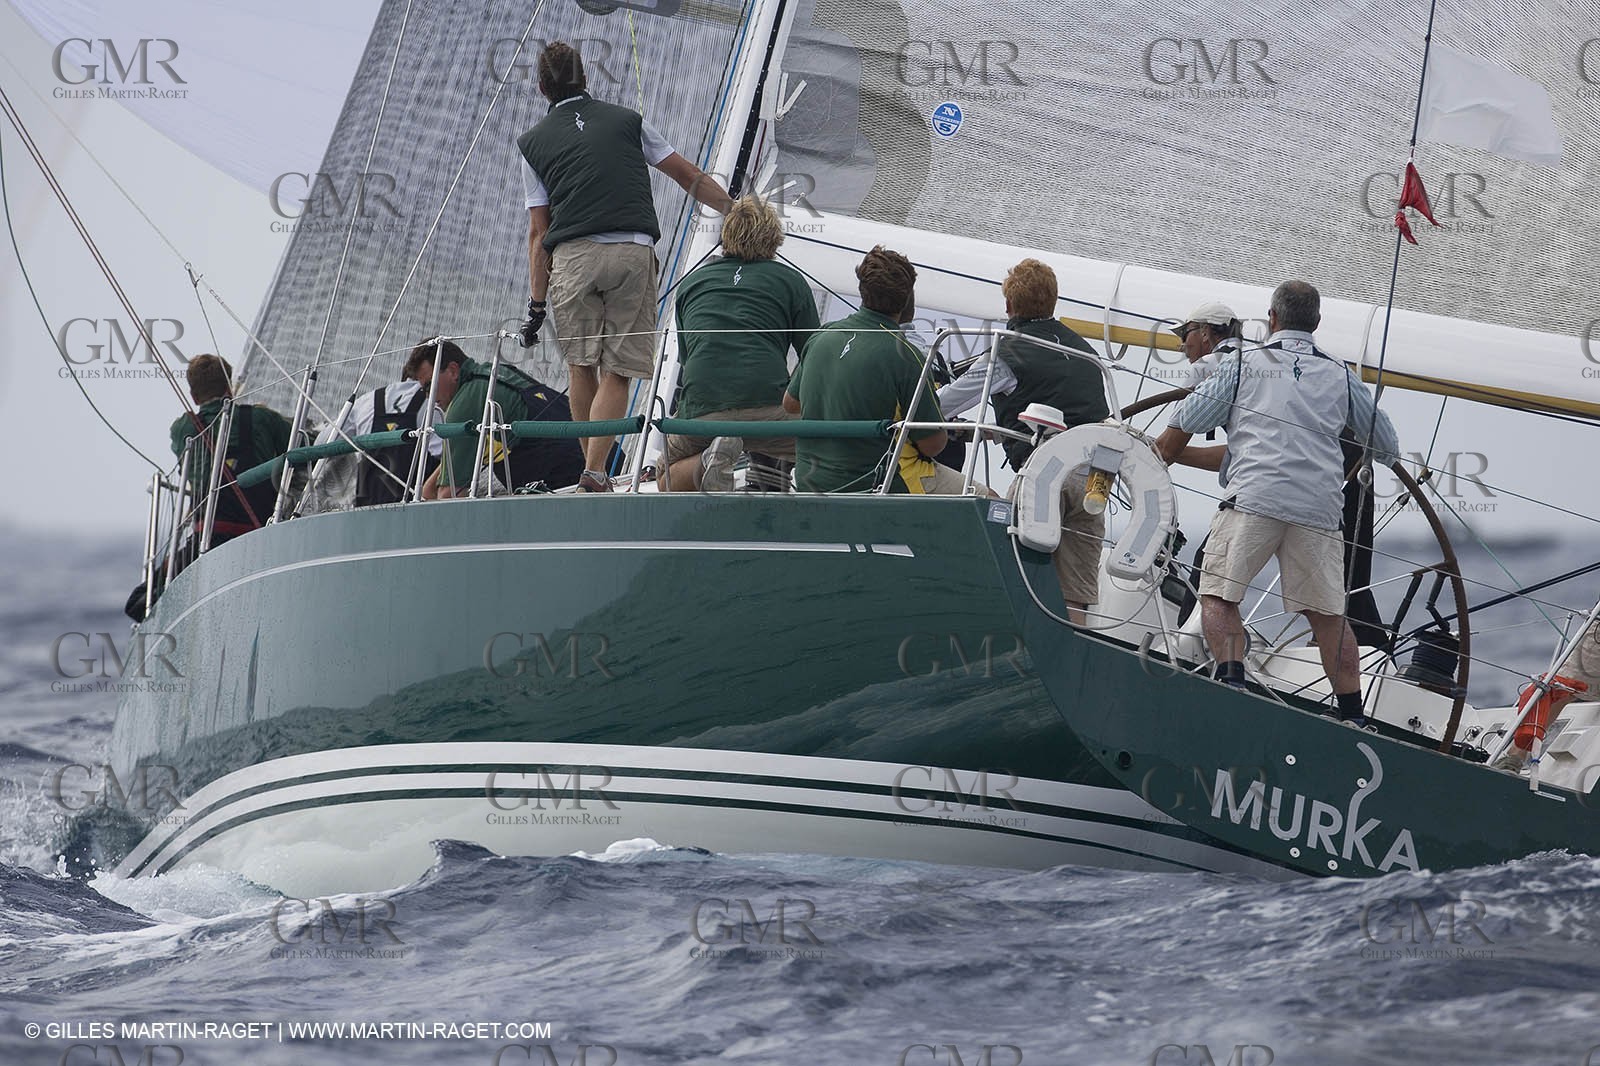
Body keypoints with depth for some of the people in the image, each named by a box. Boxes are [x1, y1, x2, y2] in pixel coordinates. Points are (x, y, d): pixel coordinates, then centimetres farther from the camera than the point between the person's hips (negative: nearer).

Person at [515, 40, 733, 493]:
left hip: (572, 256, 0)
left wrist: (537, 304, 13)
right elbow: (689, 176, 21)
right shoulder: (627, 121, 17)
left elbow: (538, 231, 12)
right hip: (633, 252, 0)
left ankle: (591, 466, 16)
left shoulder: (534, 142, 15)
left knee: (582, 366, 14)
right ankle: (596, 472, -10)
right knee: (616, 371, 1)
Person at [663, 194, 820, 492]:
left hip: (701, 411, 1)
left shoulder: (691, 283, 22)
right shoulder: (790, 281, 13)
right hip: (769, 406, -1)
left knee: (668, 481, 25)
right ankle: (772, 467, -2)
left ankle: (708, 464, -8)